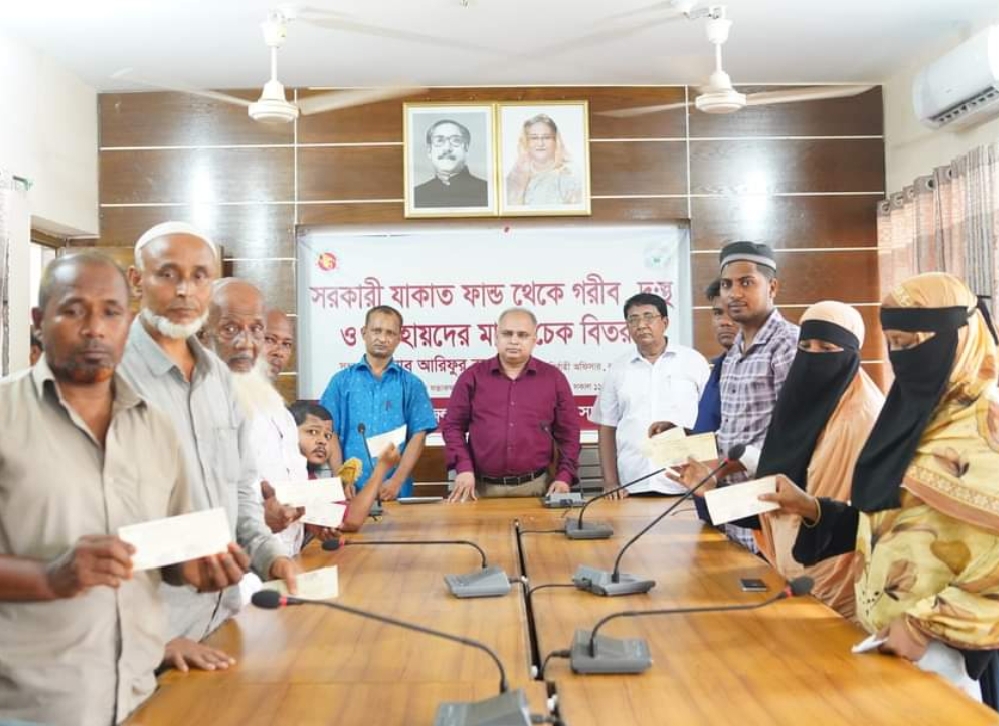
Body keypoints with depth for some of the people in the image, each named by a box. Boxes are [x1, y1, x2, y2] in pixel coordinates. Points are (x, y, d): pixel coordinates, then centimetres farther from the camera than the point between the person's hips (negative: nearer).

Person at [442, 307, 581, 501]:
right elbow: (453, 425, 5)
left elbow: (569, 432, 6)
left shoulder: (553, 378, 5)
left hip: (535, 487, 0)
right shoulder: (472, 376, 4)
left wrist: (564, 477, -2)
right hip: (482, 488, 0)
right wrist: (464, 468, -7)